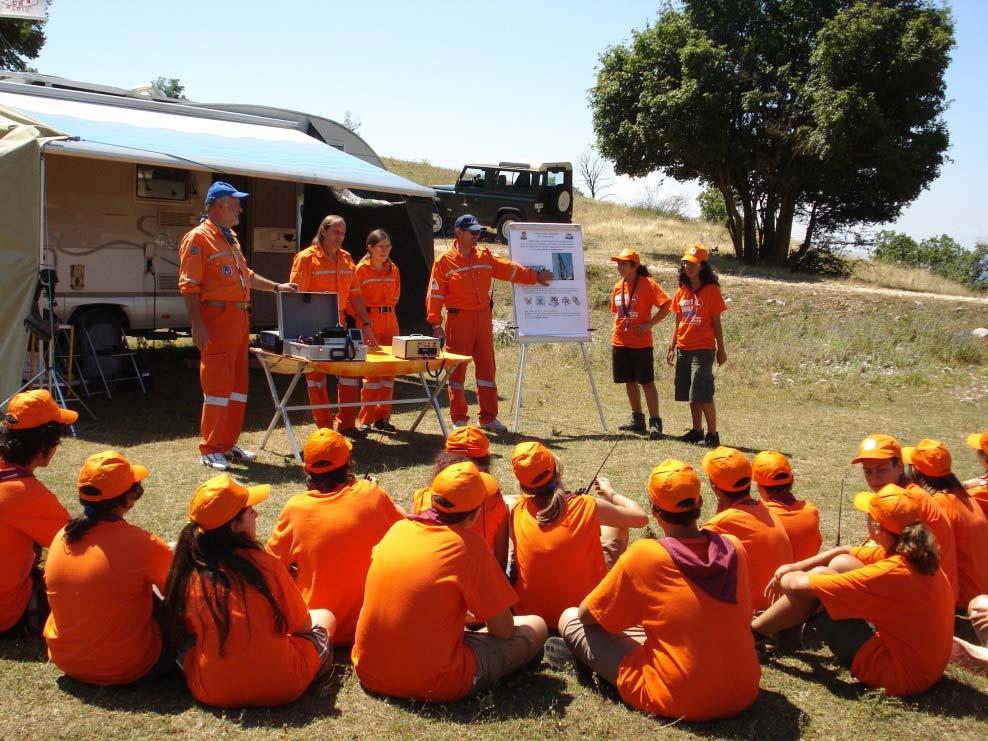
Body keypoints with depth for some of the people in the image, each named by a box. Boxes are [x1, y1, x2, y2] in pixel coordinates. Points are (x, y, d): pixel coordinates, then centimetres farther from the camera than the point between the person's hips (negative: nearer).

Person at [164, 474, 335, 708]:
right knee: (324, 617, 20)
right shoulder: (265, 564, -16)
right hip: (281, 687, -2)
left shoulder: (187, 575, -8)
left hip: (210, 692, 3)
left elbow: (183, 633, 8)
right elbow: (303, 626, -3)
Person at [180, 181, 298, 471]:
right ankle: (210, 450, 4)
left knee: (237, 385, 12)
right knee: (217, 385, -6)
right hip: (217, 319, -9)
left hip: (239, 319, 9)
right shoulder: (199, 238, -8)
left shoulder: (230, 238, 19)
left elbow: (247, 275, 30)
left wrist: (277, 287, 22)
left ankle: (228, 444, 22)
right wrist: (197, 325, -21)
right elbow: (189, 286, -14)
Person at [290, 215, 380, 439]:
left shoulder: (346, 259, 10)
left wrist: (365, 323, 8)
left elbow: (355, 294, 13)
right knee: (317, 375, 3)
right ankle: (324, 428, 11)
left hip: (340, 325, 6)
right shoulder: (306, 258, -8)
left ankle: (346, 423, 17)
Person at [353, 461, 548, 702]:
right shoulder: (468, 544, -17)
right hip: (434, 685, -5)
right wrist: (481, 616, 14)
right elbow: (504, 630, -9)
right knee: (536, 627, 8)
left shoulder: (398, 529, 0)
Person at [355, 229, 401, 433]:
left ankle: (382, 417, 15)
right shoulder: (361, 269, -6)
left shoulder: (393, 269, 10)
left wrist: (387, 310, 11)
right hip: (369, 322, -5)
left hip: (390, 322, 6)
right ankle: (365, 420, 1)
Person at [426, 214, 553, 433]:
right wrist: (436, 324, -12)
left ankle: (489, 417, 19)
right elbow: (435, 294, -7)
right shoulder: (444, 261, -5)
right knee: (457, 371, 1)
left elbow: (510, 269, 17)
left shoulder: (485, 256, 10)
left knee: (487, 368, 9)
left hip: (484, 320, 5)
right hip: (459, 321, -5)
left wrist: (535, 276, 17)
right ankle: (459, 420, 10)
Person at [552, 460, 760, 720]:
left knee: (570, 618, 4)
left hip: (678, 700, -5)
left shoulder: (643, 555, -15)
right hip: (744, 691, 5)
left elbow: (587, 615, -2)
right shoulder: (734, 548, -2)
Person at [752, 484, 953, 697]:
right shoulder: (916, 555, -4)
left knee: (805, 589, -9)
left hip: (901, 676, -8)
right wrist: (794, 567, 3)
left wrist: (787, 576, 2)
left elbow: (799, 585, -21)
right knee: (840, 564, 6)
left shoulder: (890, 572, -29)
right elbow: (844, 553, 10)